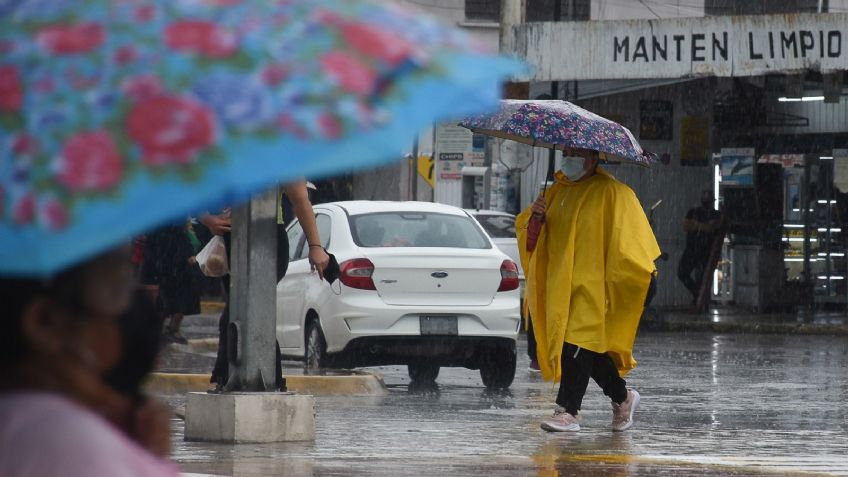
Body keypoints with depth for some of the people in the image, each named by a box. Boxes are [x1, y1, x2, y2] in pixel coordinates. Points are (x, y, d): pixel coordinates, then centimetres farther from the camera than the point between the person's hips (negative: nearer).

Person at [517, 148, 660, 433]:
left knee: (578, 342, -15)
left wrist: (644, 268, -17)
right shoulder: (556, 192, 18)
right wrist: (533, 216, -1)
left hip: (590, 284, -7)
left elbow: (629, 232, -9)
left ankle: (568, 412, -16)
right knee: (590, 346, 10)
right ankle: (622, 397, 27)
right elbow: (524, 229, 21)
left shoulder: (611, 192, -3)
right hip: (560, 282, 7)